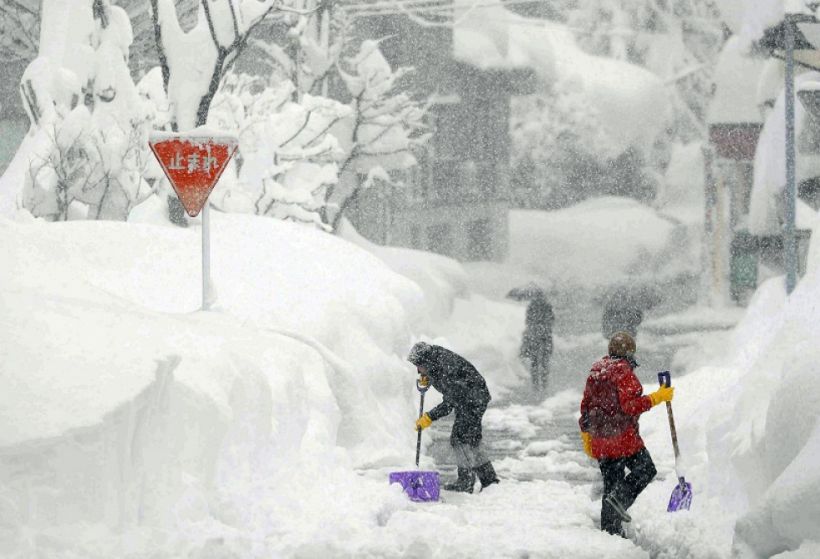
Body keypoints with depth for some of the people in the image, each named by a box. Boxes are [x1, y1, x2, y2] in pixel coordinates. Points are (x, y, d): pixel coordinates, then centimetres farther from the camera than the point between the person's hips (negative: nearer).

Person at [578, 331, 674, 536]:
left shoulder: (595, 371, 12)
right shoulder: (624, 371, -12)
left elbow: (586, 405, 16)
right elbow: (631, 405, -21)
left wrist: (586, 435, 23)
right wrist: (657, 397, -15)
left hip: (599, 440, 8)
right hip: (623, 436, -8)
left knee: (611, 480, 14)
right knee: (646, 470, 8)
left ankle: (610, 529, 12)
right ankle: (621, 497, -12)